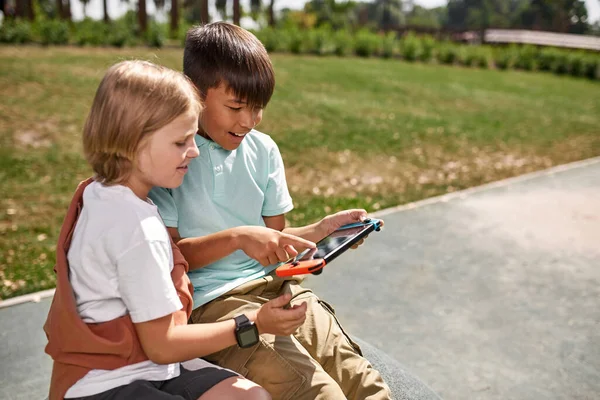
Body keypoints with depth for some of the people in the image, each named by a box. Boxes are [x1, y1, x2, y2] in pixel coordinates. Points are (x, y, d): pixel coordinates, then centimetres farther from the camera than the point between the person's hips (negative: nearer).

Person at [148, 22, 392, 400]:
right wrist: (237, 237, -20)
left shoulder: (263, 149, 10)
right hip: (213, 300, -5)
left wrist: (322, 230, -4)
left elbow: (275, 238, 13)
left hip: (275, 287, 5)